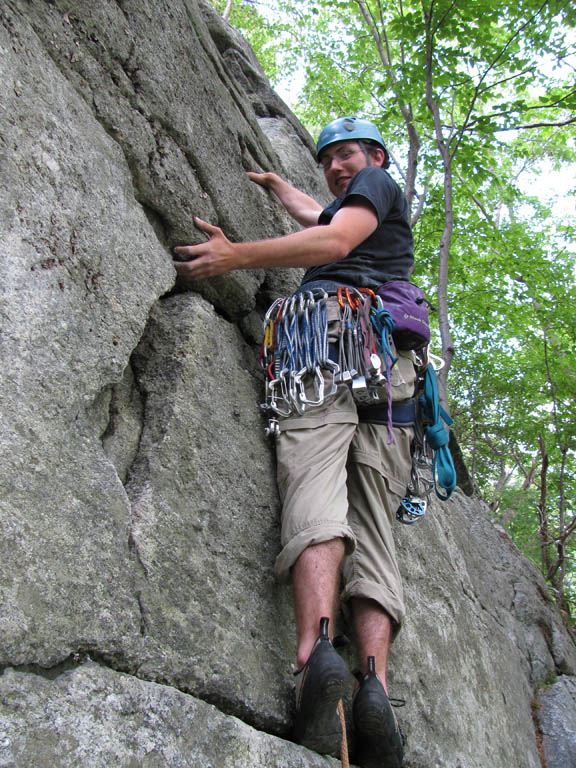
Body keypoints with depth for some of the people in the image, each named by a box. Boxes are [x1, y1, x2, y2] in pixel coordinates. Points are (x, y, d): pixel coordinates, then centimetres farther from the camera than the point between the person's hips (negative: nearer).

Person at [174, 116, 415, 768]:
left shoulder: (379, 184, 21)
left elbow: (333, 239, 0)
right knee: (373, 524, -9)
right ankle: (374, 683, -25)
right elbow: (314, 214, 62)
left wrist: (237, 256, -3)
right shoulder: (365, 211, 44)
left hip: (333, 330, -7)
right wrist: (271, 182, 77)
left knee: (314, 493, -24)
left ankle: (316, 652, -43)